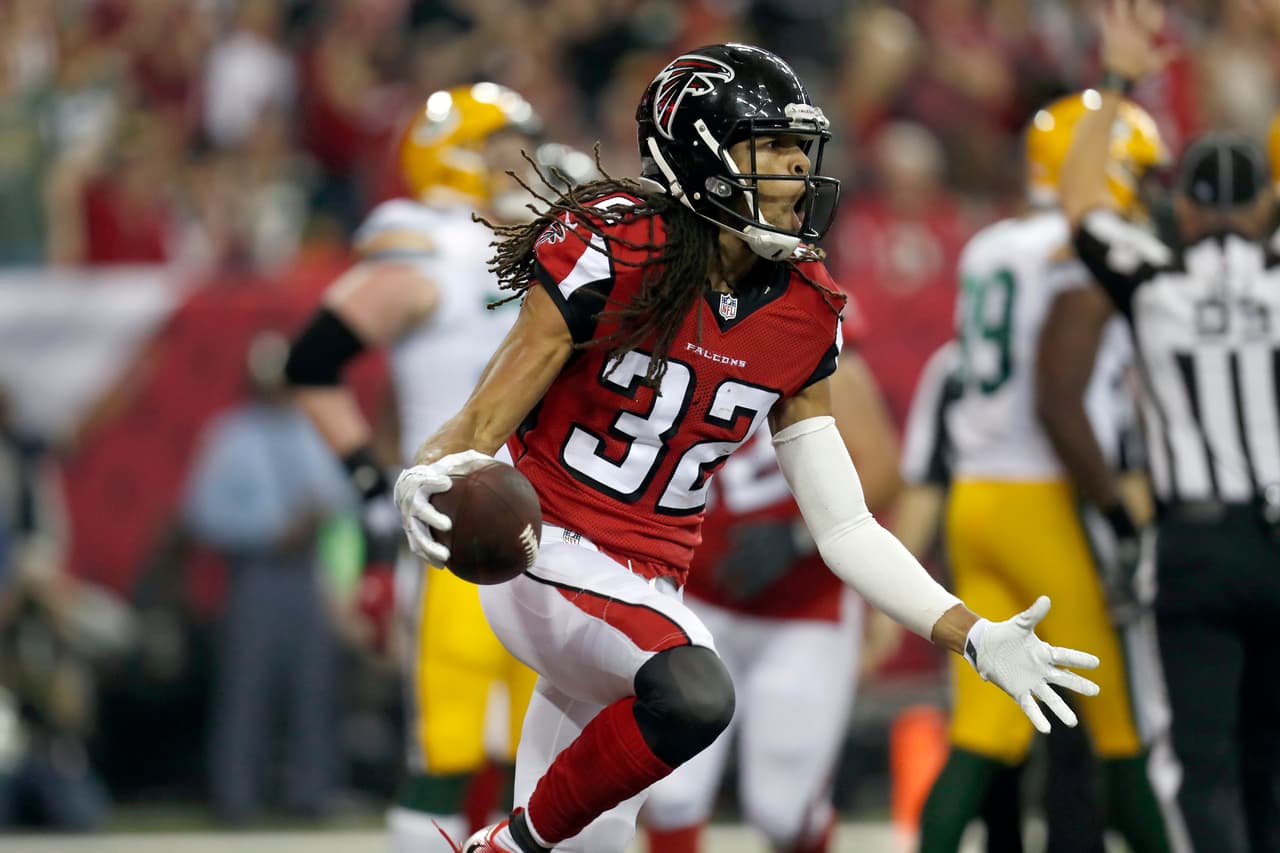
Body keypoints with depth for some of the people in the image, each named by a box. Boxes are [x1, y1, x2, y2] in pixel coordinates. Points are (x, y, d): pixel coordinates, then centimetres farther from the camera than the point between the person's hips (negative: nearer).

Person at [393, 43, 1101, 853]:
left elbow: (844, 528, 8)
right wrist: (426, 480, -38)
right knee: (695, 695, -33)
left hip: (650, 588, 7)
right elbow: (484, 424, -14)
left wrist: (977, 636, 1)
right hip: (549, 546, -7)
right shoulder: (609, 254, -13)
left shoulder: (803, 317, 4)